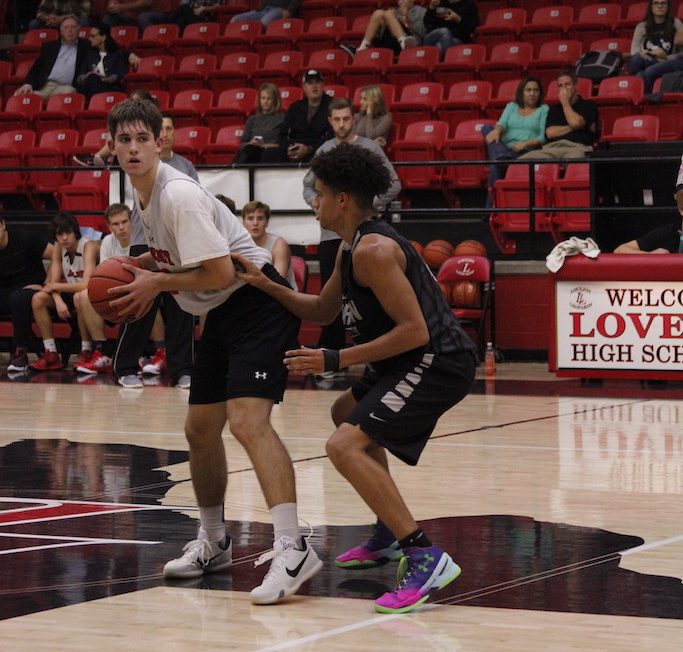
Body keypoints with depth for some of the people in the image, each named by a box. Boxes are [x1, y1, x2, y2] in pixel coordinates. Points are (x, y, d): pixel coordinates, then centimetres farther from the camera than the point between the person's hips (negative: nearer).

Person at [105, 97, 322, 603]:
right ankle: (214, 542, 31)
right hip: (223, 315, 10)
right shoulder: (143, 196, 9)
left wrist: (156, 283, -13)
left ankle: (293, 549, -33)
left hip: (258, 305, -10)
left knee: (247, 419, -25)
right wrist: (144, 270, 7)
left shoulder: (179, 196, -20)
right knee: (200, 428, 14)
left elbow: (221, 273, -23)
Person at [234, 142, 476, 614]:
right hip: (419, 359, 11)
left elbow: (414, 330, -23)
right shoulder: (352, 248, 15)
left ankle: (425, 557, -26)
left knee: (345, 446, -21)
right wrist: (267, 286, 13)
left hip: (437, 361, -11)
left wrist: (335, 361, -21)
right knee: (346, 414, 32)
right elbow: (323, 311, 26)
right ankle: (390, 534, 34)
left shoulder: (373, 250, -18)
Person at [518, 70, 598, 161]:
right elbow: (550, 133, 12)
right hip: (551, 148, 4)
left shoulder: (588, 105, 16)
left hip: (576, 147, -4)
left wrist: (565, 102, 11)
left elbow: (575, 123, -3)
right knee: (521, 161, -28)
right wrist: (572, 127, 3)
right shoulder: (554, 109, 29)